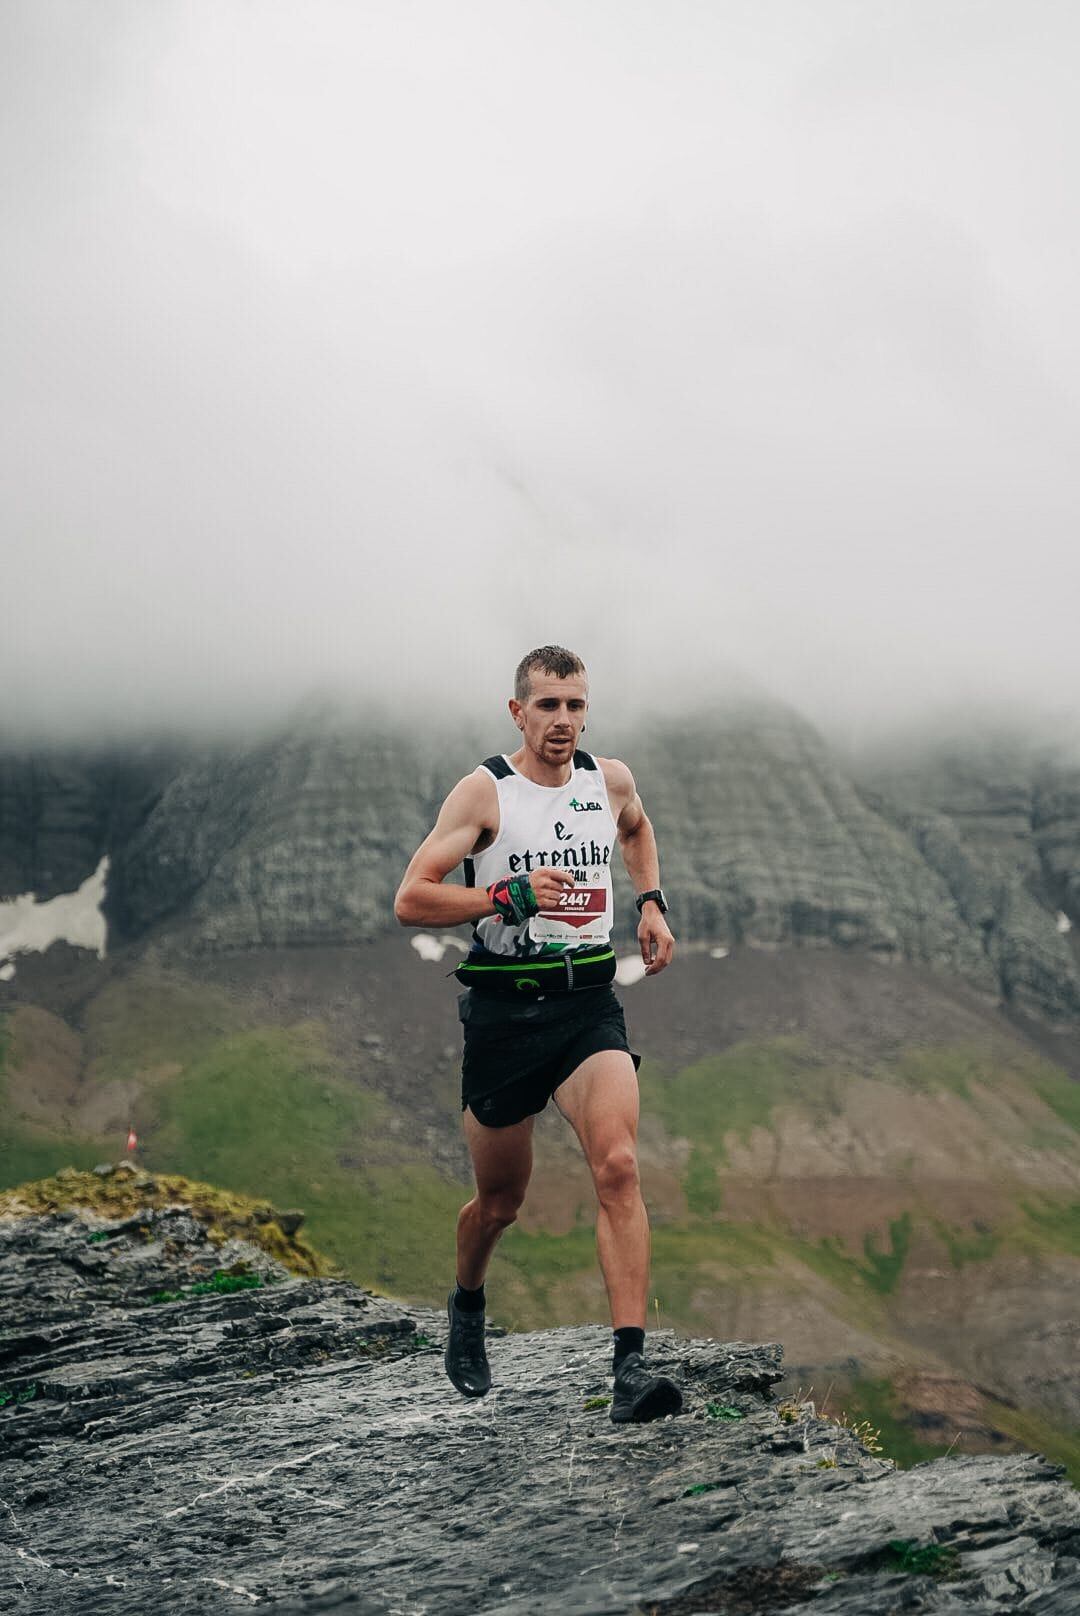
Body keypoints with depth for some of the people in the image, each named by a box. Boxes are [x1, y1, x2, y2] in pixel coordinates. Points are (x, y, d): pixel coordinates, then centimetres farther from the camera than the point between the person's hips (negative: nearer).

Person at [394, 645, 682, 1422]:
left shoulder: (612, 779, 6)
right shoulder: (484, 791, -8)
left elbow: (637, 829, 32)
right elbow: (410, 900, -13)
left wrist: (651, 903, 16)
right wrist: (510, 896, -23)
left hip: (590, 1004, 2)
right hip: (504, 1009, -2)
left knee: (619, 1167, -20)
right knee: (501, 1201, 11)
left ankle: (631, 1366, -23)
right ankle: (467, 1306, 45)